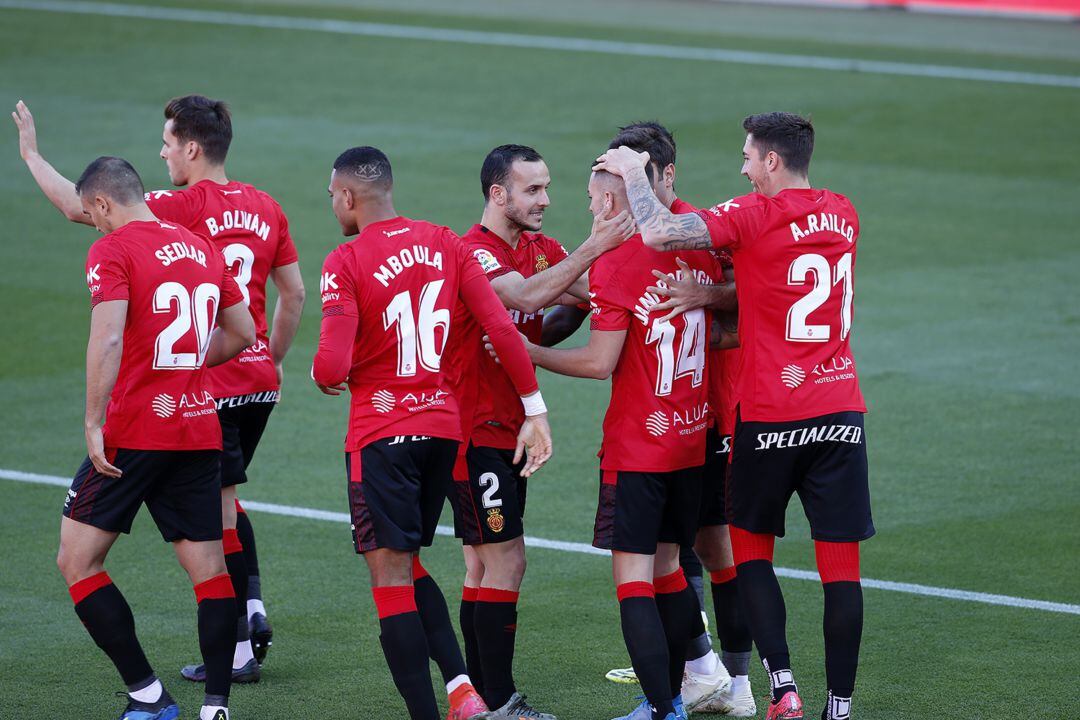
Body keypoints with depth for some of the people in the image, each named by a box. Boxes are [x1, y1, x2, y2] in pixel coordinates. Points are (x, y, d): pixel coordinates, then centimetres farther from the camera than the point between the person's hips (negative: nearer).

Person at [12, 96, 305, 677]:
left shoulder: (183, 208, -14)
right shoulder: (264, 208, 7)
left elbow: (80, 208, -15)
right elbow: (294, 293, 14)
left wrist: (30, 153, -2)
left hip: (206, 386, -7)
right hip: (258, 384, 7)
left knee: (218, 509, 1)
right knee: (224, 502, 23)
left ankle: (240, 649, 5)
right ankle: (253, 605, 12)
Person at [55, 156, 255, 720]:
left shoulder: (112, 251, -8)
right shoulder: (201, 247, 12)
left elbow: (107, 340, -20)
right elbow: (243, 332, 20)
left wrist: (94, 425, -19)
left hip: (134, 433, -6)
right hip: (200, 431, 6)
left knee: (77, 561, 2)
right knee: (208, 568, 7)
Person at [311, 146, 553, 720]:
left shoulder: (346, 264, -12)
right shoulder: (445, 244, 4)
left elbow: (333, 368, -19)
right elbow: (501, 328, 0)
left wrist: (321, 376, 5)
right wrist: (536, 410, 4)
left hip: (381, 435, -6)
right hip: (444, 427, 6)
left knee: (391, 576, -2)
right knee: (409, 566, 20)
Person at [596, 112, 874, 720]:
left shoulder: (755, 215, -10)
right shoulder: (843, 215, 9)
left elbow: (659, 233, -18)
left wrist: (634, 172, -2)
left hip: (770, 415, -4)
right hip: (842, 410, 4)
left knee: (751, 547, 13)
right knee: (841, 566, 3)